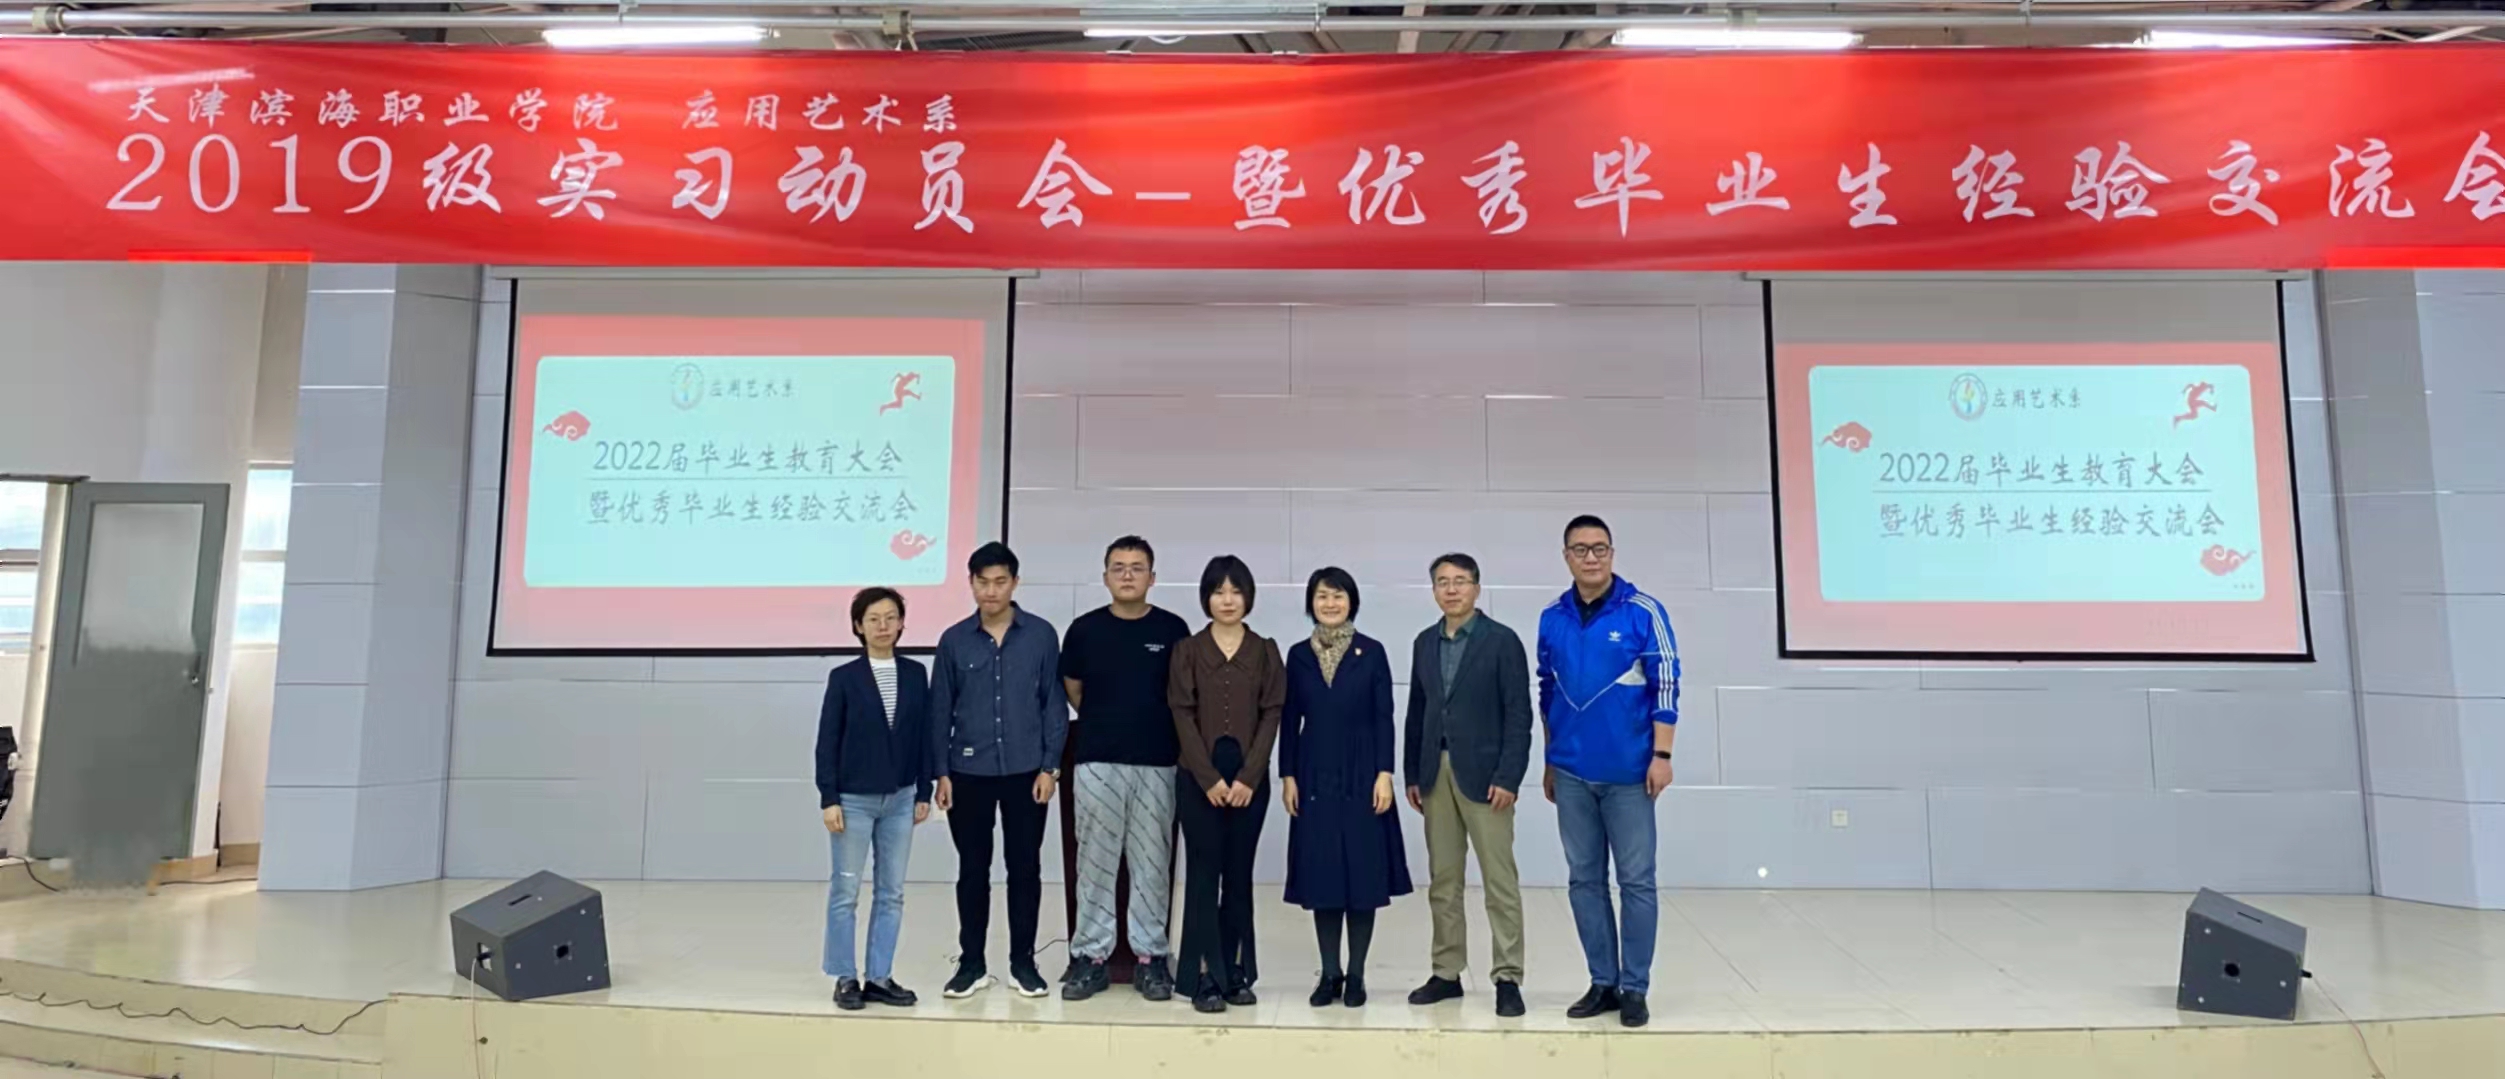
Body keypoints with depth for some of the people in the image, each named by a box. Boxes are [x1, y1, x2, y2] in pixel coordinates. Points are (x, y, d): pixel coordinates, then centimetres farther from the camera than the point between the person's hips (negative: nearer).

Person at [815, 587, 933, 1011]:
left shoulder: (915, 674, 3)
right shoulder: (844, 677, -5)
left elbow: (924, 735, 6)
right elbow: (827, 742, -5)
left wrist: (923, 793, 4)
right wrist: (829, 799, -9)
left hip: (899, 799, 3)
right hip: (853, 799, -3)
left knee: (892, 893, 8)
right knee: (844, 892, 4)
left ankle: (880, 977, 17)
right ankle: (846, 978, 16)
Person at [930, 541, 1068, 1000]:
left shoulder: (1041, 635, -2)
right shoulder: (954, 640, 1)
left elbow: (1054, 703, 1)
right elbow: (940, 711, 4)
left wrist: (1050, 766, -4)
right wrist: (940, 772, 0)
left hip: (1025, 771, 0)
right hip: (969, 772, 1)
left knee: (1025, 868, 7)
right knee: (972, 870, 9)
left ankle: (1022, 962, 20)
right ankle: (972, 963, 21)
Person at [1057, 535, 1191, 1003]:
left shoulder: (1172, 629, 0)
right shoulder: (1085, 629, 0)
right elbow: (1073, 691, 13)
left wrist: (1184, 752, 7)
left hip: (1158, 763, 0)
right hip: (1098, 762, 0)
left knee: (1152, 864, 7)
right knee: (1095, 863, 6)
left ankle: (1150, 957, 17)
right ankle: (1090, 956, 15)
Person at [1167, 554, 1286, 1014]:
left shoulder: (1265, 651, 5)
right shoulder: (1188, 650, 2)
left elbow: (1271, 715, 0)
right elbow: (1183, 716, -3)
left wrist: (1247, 777, -9)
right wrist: (1209, 777, -11)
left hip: (1249, 778, 1)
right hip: (1198, 778, -1)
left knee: (1239, 874, 7)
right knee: (1204, 873, 0)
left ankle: (1236, 972, 16)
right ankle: (1204, 977, 5)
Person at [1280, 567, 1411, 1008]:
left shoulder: (1371, 652, 0)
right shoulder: (1299, 655, 6)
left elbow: (1384, 718, -2)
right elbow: (1289, 720, 6)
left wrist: (1384, 774, -9)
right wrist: (1287, 776, 1)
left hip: (1360, 774, -2)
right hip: (1315, 776, 2)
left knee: (1363, 873, 2)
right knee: (1321, 874, 4)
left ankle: (1355, 974, 13)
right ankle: (1329, 973, 16)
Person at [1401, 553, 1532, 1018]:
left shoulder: (1502, 640, -5)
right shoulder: (1425, 643, 11)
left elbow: (1519, 713, -8)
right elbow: (1417, 712, 13)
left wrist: (1508, 778, -14)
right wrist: (1412, 774, 9)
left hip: (1483, 774, -5)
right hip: (1436, 775, 5)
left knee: (1500, 881, -1)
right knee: (1442, 881, 10)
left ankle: (1507, 978, 7)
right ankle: (1447, 973, 18)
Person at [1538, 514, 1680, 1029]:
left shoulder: (1643, 611, -6)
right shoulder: (1552, 619, 6)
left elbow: (1665, 686, -6)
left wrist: (1661, 756, -12)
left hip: (1627, 771, -4)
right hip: (1572, 773, 4)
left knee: (1636, 881, 3)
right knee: (1584, 880, 9)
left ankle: (1635, 988, 14)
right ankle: (1603, 982, 21)